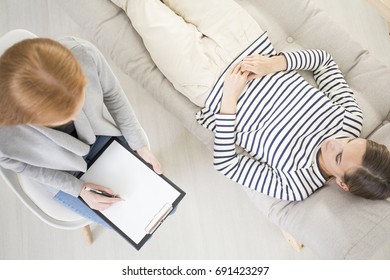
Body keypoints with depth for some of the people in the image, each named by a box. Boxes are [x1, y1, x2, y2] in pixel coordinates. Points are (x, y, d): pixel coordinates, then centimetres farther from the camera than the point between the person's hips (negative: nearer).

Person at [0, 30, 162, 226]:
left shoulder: (83, 54, -36)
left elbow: (112, 95, -14)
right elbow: (21, 166, -14)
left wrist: (140, 146, -8)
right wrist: (78, 189, -14)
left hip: (99, 134, 2)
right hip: (62, 173, -2)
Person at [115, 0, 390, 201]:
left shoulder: (295, 185, -23)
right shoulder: (351, 119, -11)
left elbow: (225, 164, -19)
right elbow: (325, 59, 0)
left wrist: (229, 98, -28)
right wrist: (277, 62, -18)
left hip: (211, 85, -4)